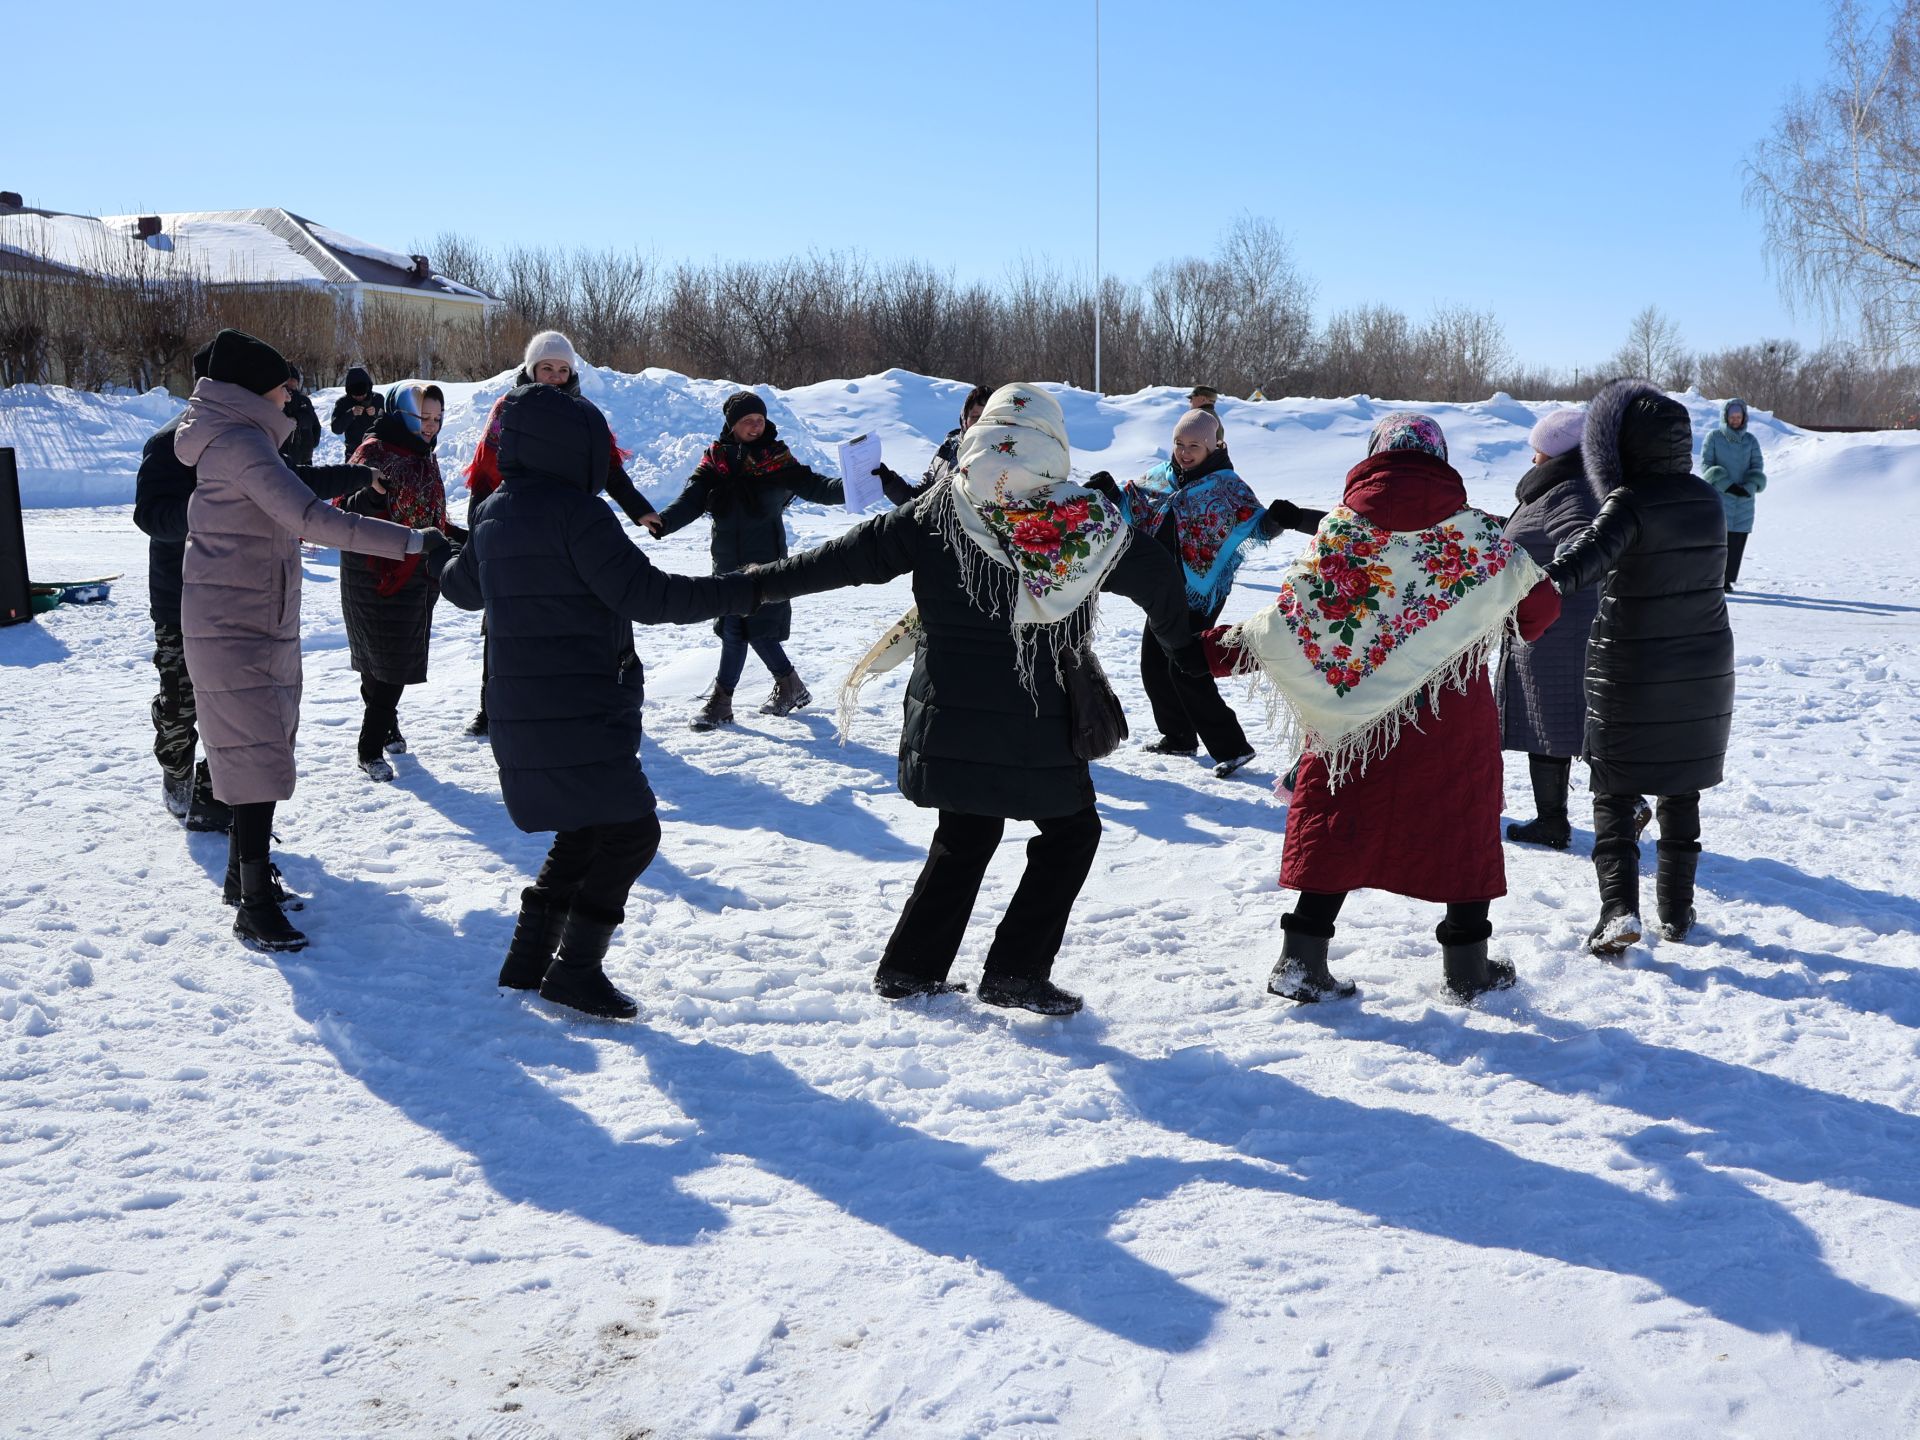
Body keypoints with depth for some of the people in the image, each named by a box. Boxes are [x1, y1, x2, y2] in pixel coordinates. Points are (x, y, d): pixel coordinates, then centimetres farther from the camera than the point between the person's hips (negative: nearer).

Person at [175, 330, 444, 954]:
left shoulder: (236, 439, 13)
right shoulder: (241, 443, -20)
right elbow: (313, 519, -32)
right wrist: (412, 540, -35)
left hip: (263, 625, 11)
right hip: (235, 630, -11)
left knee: (261, 752, 18)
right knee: (258, 757, -10)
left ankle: (244, 871, 31)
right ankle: (254, 907, -6)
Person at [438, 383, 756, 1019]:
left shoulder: (494, 514, 13)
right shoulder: (575, 512, -15)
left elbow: (462, 587, 30)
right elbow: (643, 594, -20)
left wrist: (442, 559, 53)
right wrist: (738, 591, -13)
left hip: (519, 714, 9)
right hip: (578, 711, -9)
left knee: (585, 829, 20)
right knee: (631, 830, -1)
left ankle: (528, 959, 22)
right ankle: (575, 969, 0)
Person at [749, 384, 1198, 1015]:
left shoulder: (936, 514, -3)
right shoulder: (1080, 520, -6)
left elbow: (853, 554, -1)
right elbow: (1154, 575, 1)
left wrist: (760, 582, 9)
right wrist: (1187, 648, 18)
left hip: (950, 720, 3)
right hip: (1038, 727, -3)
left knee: (966, 835, 21)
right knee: (1071, 829, 16)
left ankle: (911, 966, 25)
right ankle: (1016, 971, 11)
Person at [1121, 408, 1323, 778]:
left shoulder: (1225, 484, -10)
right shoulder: (1163, 476, 6)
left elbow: (1255, 523, -16)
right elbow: (1130, 501, 21)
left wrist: (1279, 518, -37)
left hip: (1200, 594, -7)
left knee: (1186, 671, -13)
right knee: (1153, 664, 14)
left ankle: (1232, 747, -5)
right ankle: (1178, 736, 32)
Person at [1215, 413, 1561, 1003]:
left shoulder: (1342, 528, -6)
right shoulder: (1473, 533, -3)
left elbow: (1292, 617, -11)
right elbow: (1540, 605, 1)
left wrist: (1218, 648, -2)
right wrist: (1506, 628, 23)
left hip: (1353, 711, 0)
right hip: (1454, 719, 0)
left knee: (1339, 828, 9)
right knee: (1461, 831, 13)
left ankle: (1301, 962, 10)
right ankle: (1468, 966, 21)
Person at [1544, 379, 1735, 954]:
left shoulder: (1631, 501, -17)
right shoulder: (1706, 498, 4)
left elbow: (1595, 549, -36)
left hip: (1631, 672, -6)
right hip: (1704, 669, 6)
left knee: (1615, 794, 3)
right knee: (1682, 793, 17)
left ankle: (1620, 909, -12)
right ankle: (1677, 910, 23)